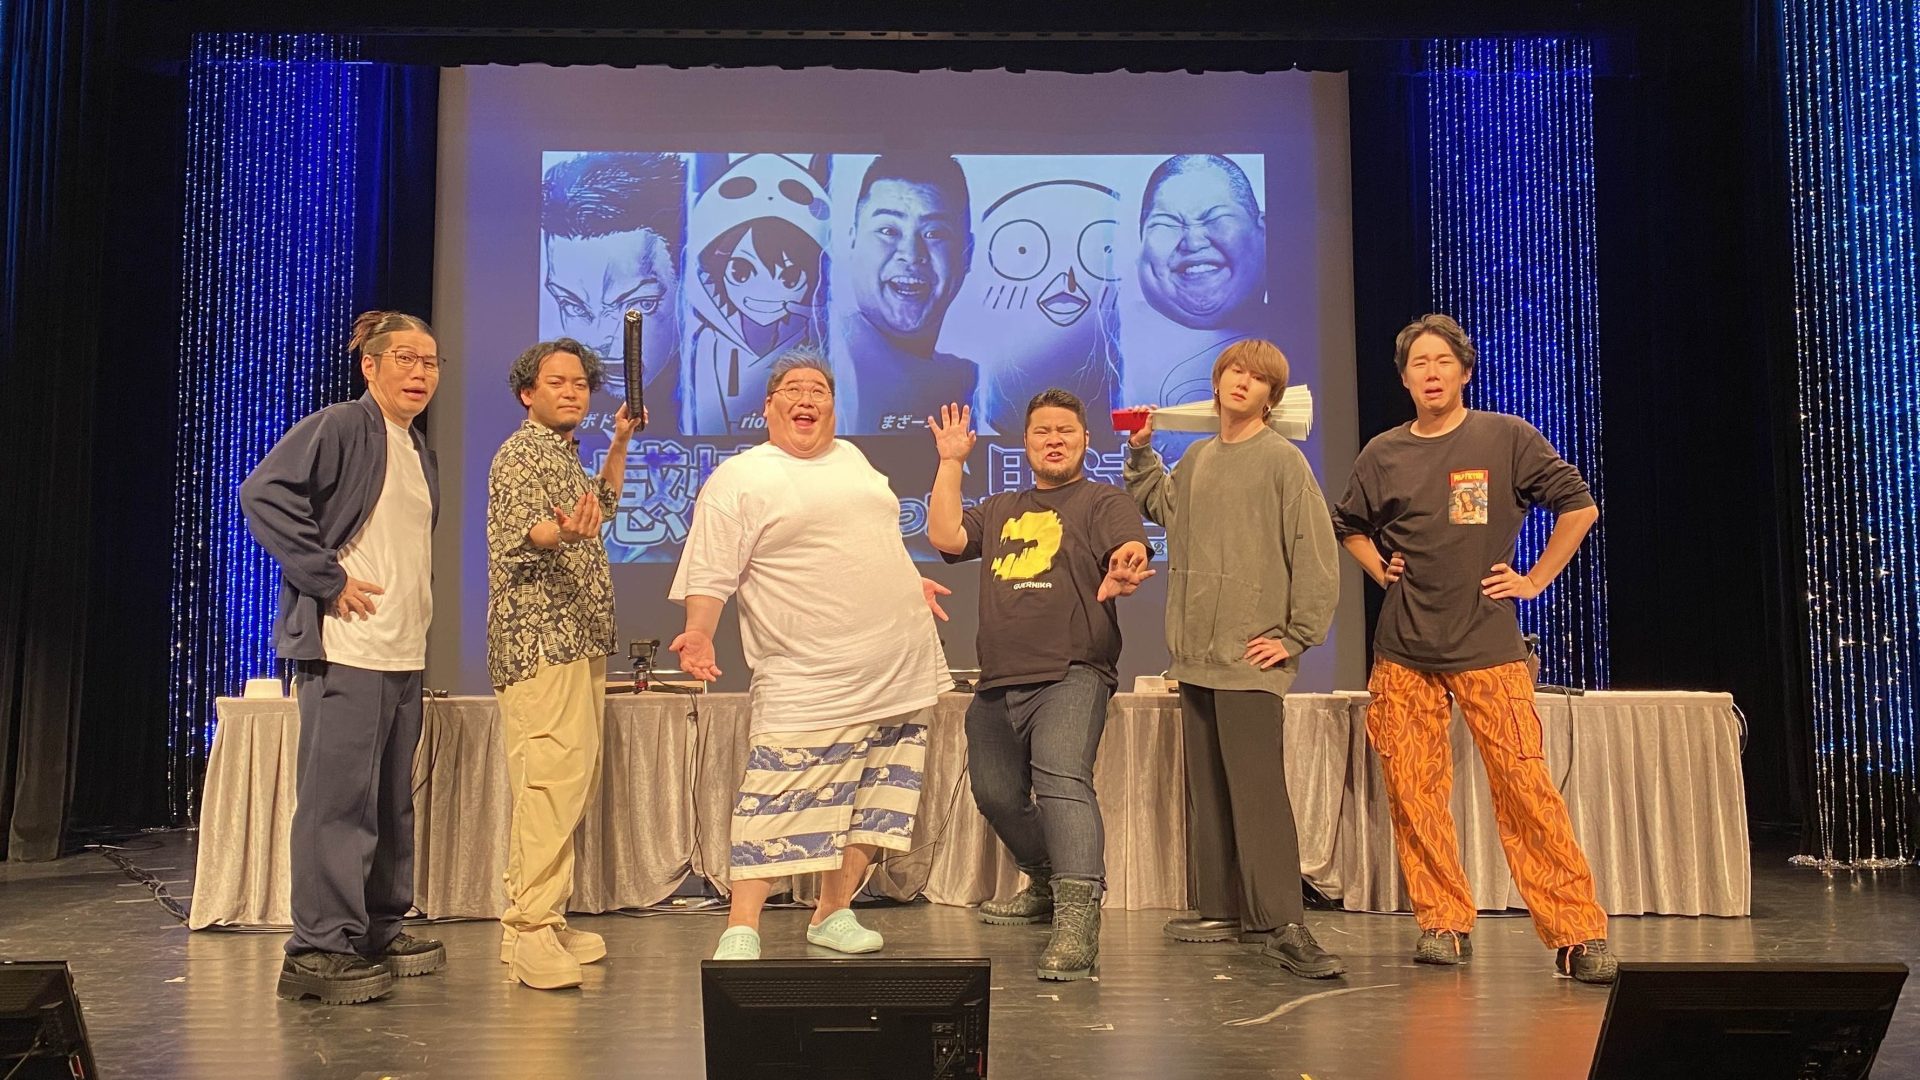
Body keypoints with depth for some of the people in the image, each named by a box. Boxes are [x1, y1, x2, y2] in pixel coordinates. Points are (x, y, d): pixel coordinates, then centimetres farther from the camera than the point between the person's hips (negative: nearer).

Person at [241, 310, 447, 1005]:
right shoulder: (339, 429, -7)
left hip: (405, 654, 9)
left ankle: (379, 931, 23)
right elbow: (263, 493, -18)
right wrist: (328, 580, -17)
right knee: (338, 797, -7)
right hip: (347, 649, -9)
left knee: (392, 799, 13)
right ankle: (319, 948, -1)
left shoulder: (419, 451, 19)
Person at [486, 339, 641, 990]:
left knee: (570, 779, 9)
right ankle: (533, 930, -18)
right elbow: (515, 536, -21)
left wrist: (619, 445, 32)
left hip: (578, 645, 10)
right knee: (553, 781, -18)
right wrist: (562, 532, -41)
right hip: (541, 645, -10)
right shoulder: (520, 454, -6)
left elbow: (601, 507, 40)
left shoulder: (564, 455, 22)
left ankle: (534, 922, 14)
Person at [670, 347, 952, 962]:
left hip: (899, 672, 7)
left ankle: (834, 915, 21)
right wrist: (698, 634, -24)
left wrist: (908, 585, 30)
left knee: (872, 800, 9)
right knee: (780, 801, -8)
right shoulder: (738, 480, -3)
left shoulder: (851, 460, 17)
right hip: (810, 681, -6)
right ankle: (741, 929, 1)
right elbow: (709, 574, -10)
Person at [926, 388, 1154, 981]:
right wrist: (951, 461, 9)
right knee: (996, 792, 17)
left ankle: (1077, 922, -36)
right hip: (998, 685, 7)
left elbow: (1131, 550, -13)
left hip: (1071, 675, -7)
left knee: (1061, 779, -26)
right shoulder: (999, 511, 23)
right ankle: (1046, 884, 40)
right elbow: (945, 536, 8)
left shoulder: (1104, 501, 6)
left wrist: (1123, 569, -37)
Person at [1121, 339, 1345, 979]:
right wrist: (1140, 453, 20)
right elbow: (1160, 507, 33)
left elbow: (1317, 557, -8)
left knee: (1258, 790, -12)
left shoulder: (1282, 460, -5)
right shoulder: (1196, 459, 14)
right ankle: (1223, 910, 20)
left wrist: (1297, 637, -10)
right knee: (1207, 791, 11)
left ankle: (1281, 925, -9)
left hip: (1252, 657, -7)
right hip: (1196, 653, 7)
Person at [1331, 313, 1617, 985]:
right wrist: (1380, 570, 10)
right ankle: (1443, 923, 13)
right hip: (1404, 651, 3)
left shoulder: (1507, 438, 1)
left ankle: (1578, 933, -1)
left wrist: (1535, 580, 1)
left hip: (1489, 647, -3)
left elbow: (1579, 507, 5)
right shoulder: (1383, 455, 9)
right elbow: (1349, 526, 26)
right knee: (1412, 790, 1)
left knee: (1525, 788, -9)